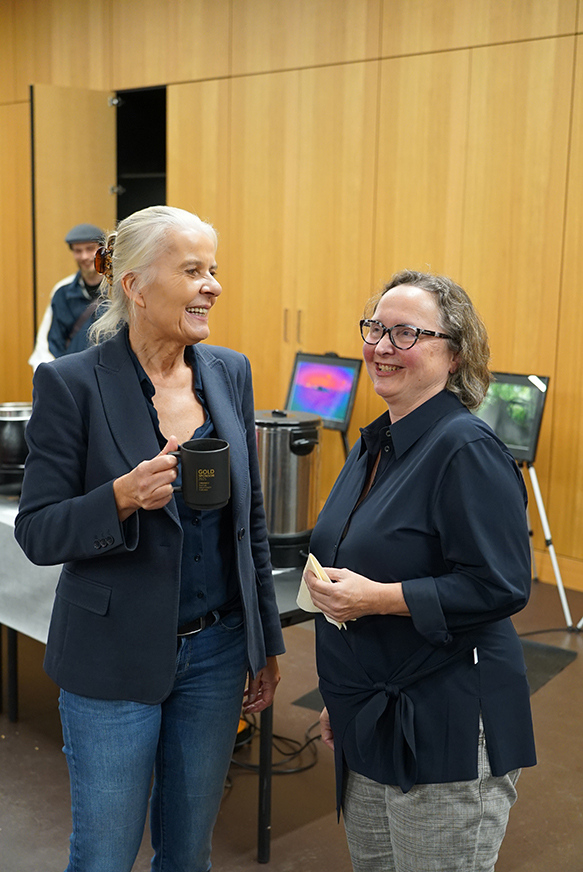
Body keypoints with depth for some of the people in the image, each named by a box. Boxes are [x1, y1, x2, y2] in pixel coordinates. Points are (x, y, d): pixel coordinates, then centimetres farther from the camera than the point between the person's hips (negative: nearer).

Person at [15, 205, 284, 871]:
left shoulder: (230, 373, 1)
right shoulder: (71, 382, -13)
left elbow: (250, 519, 8)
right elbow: (37, 533, -11)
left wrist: (267, 643, 11)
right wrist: (123, 497, -30)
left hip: (216, 651, 4)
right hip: (116, 657, -4)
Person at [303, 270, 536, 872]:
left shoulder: (467, 449, -18)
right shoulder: (375, 443, 9)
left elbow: (500, 587, -22)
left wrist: (378, 597, -24)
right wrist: (341, 700, 22)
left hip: (444, 732, -8)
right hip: (369, 724, 9)